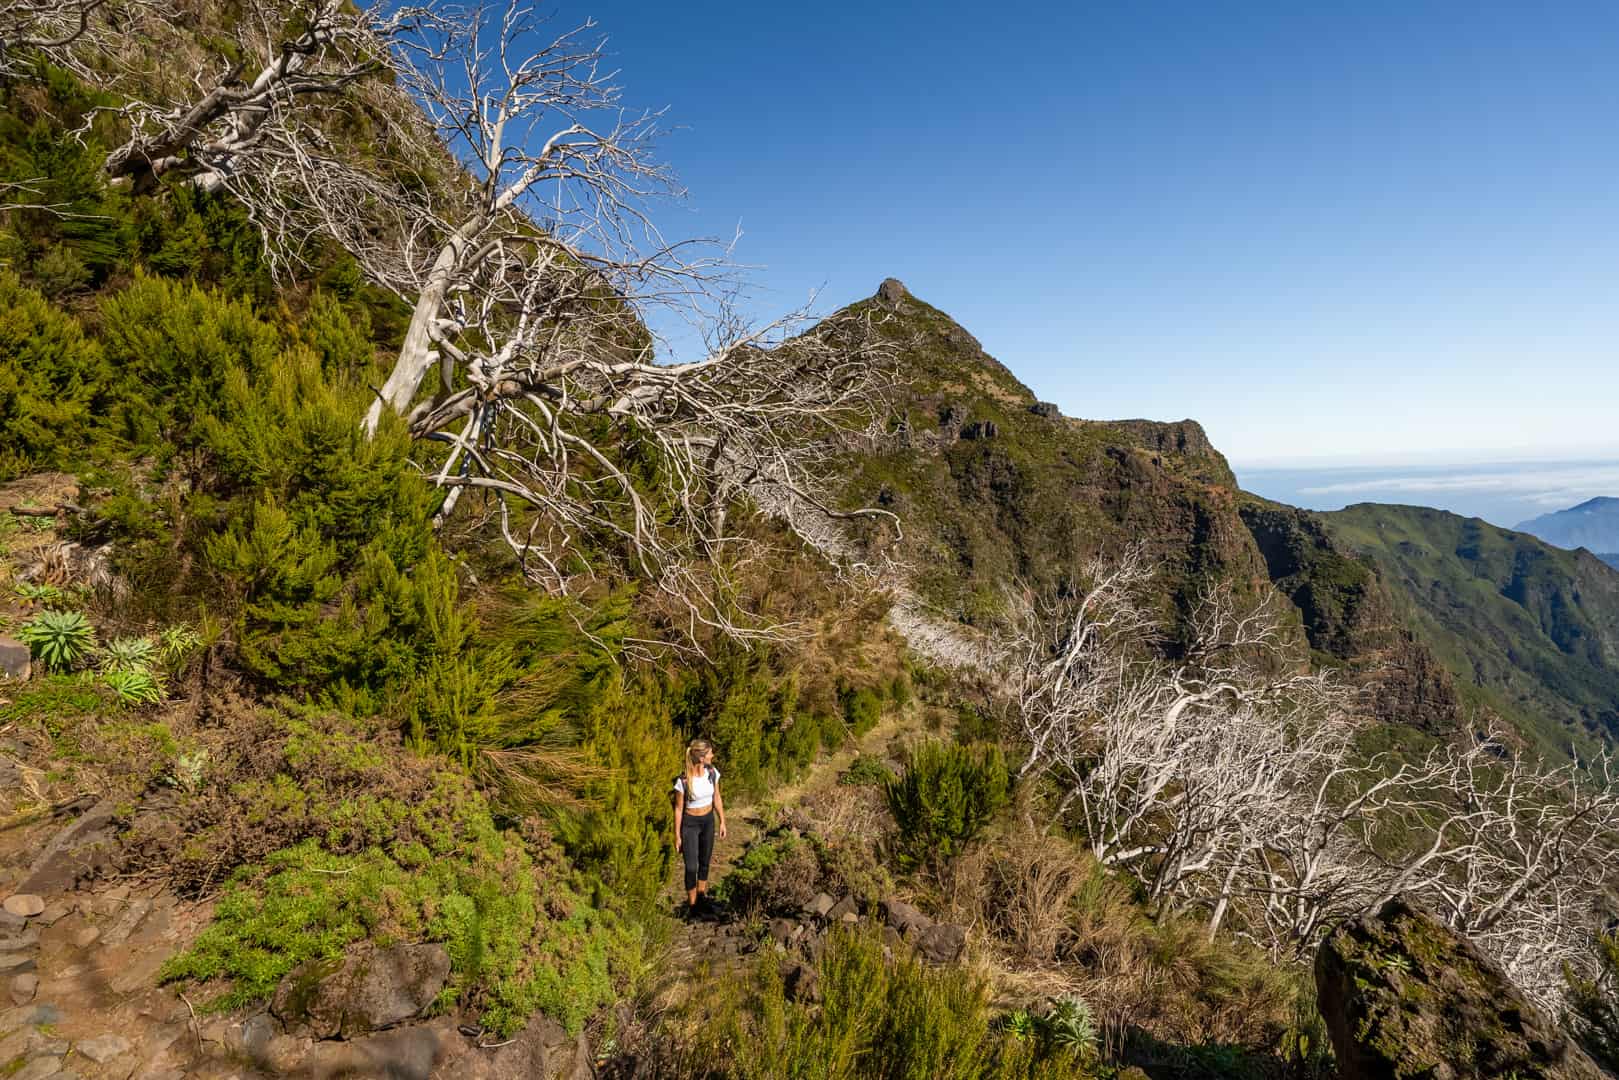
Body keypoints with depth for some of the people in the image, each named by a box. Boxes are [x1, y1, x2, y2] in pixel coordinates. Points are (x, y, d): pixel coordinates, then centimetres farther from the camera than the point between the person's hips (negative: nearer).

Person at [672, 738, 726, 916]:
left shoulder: (712, 773, -12)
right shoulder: (683, 781, -25)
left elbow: (717, 798, 2)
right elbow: (678, 808, -13)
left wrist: (722, 822, 6)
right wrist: (677, 836, -7)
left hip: (708, 821, 4)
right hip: (690, 824, -4)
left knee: (704, 862, 18)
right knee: (691, 867, -1)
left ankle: (701, 896, 39)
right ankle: (691, 905, 20)